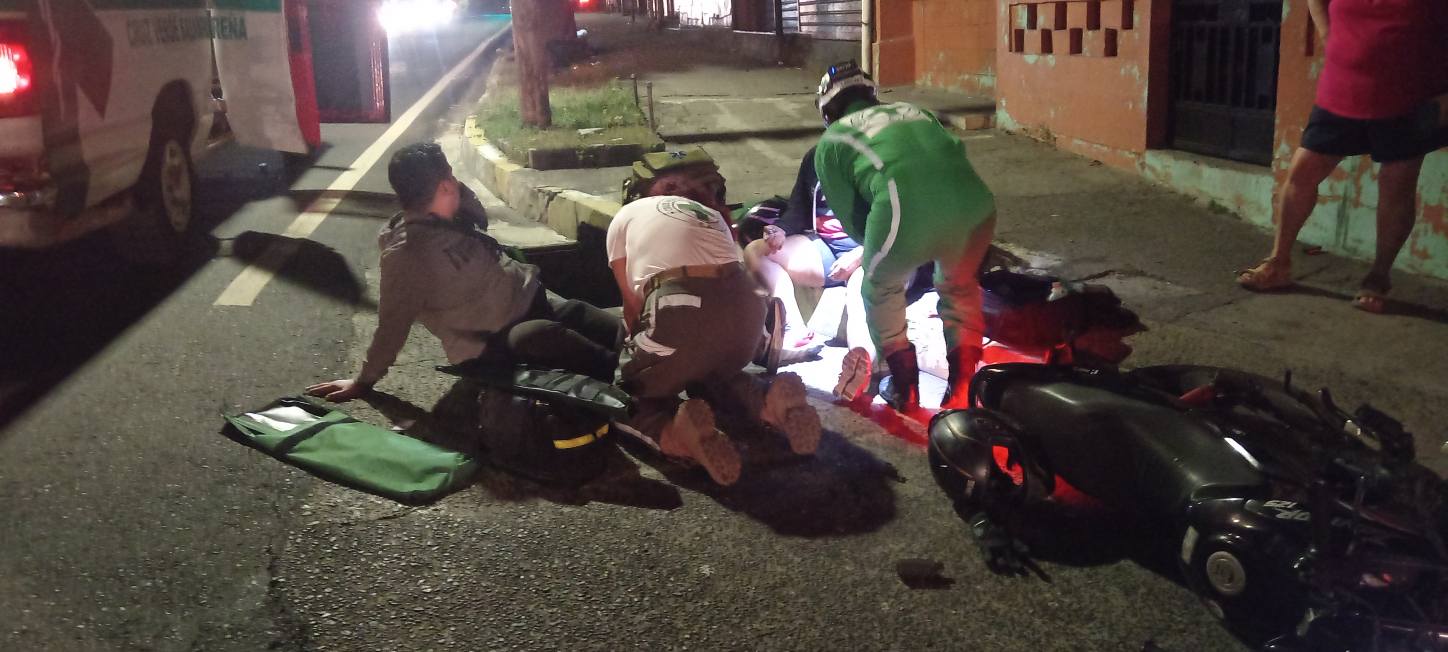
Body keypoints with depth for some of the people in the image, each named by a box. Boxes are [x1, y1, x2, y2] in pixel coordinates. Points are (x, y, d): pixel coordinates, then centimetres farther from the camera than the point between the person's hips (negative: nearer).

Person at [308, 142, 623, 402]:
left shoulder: (449, 219, 4)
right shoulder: (406, 254, -21)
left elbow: (480, 217, 26)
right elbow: (393, 324, -14)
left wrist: (459, 189, 6)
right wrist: (363, 381, -8)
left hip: (530, 298, 10)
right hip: (494, 342, -10)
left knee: (616, 332, -3)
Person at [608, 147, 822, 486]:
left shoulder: (626, 216, 24)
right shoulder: (711, 216, 34)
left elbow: (633, 304, 23)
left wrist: (639, 352, 41)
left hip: (681, 312, -4)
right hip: (747, 310, 5)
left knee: (629, 393, 17)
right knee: (715, 373, 34)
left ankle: (674, 431, -17)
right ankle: (769, 403, 2)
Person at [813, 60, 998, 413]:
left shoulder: (830, 143, 22)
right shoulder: (912, 110, 34)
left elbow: (853, 222, 19)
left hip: (905, 212, -4)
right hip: (976, 202, 4)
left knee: (881, 289, 26)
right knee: (959, 285, 31)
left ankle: (904, 387, 31)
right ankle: (964, 381, 34)